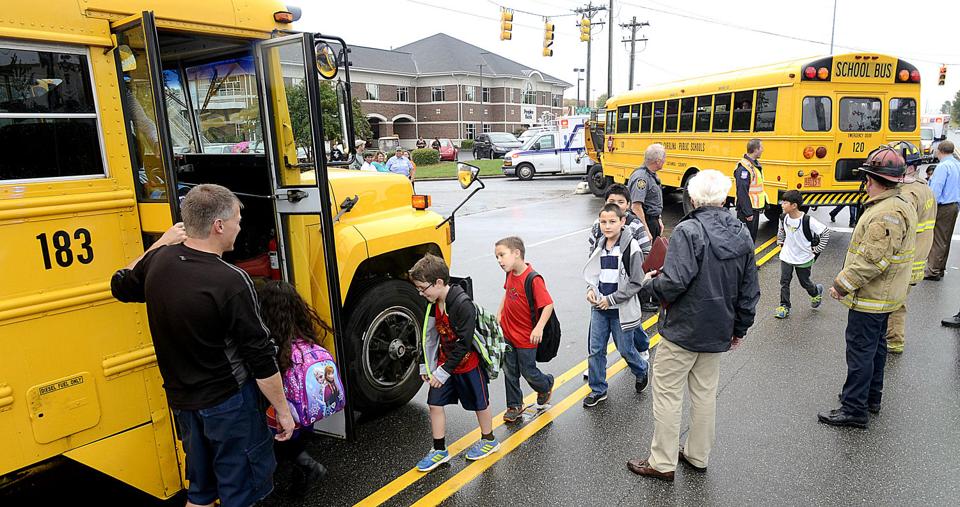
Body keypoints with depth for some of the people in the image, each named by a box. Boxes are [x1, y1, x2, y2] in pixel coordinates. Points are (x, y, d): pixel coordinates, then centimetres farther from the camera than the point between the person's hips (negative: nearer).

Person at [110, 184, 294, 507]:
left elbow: (121, 287, 17)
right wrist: (283, 409, -10)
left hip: (181, 400, 7)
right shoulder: (231, 281, -26)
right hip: (227, 403, -7)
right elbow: (261, 358, -21)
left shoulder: (158, 261, -7)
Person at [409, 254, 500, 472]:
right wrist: (426, 366, 6)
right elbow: (429, 335, 7)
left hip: (469, 364, -7)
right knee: (435, 403, 6)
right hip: (444, 362, 7)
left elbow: (464, 343, -27)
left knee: (479, 403, 13)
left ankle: (489, 440, 37)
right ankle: (439, 450, 22)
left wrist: (444, 371, -22)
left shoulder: (463, 304, -28)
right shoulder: (433, 303, -3)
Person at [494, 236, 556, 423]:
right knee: (510, 372, 14)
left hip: (526, 338, -6)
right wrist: (499, 314, 14)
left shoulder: (533, 279, -25)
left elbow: (548, 304, -26)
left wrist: (539, 327, -35)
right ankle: (514, 406, 30)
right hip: (507, 333, 7)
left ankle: (546, 385, 42)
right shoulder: (511, 274, -1)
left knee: (528, 372, 10)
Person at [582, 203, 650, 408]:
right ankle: (598, 389, 23)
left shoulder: (631, 248, -15)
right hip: (599, 307, 5)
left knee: (625, 349, 11)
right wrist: (591, 290, -3)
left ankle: (641, 370, 42)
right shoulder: (599, 246, 4)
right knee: (595, 349, 7)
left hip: (621, 309, -5)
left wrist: (611, 299, -15)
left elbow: (636, 283, -14)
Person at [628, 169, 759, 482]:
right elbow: (749, 291, 8)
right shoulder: (742, 234, 4)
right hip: (718, 332, 7)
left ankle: (662, 463, 17)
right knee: (705, 394, 19)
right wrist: (740, 328, 18)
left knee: (668, 394, 6)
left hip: (683, 330, -7)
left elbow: (674, 283, -28)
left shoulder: (688, 231, -20)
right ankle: (698, 456, 34)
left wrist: (649, 283, -7)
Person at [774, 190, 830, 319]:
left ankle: (816, 292, 45)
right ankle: (784, 307, 9)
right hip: (786, 256, 4)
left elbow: (826, 232, -16)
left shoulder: (807, 220, -24)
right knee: (784, 282, 0)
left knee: (804, 282, 13)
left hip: (804, 259, -4)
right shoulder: (783, 218, -7)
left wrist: (817, 250, -13)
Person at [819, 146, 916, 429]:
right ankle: (871, 397, 36)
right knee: (875, 347, 21)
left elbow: (872, 260, -28)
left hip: (869, 299, -11)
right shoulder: (898, 205, 11)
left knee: (861, 352, -3)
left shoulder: (886, 213, -24)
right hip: (883, 296, 11)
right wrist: (847, 280, 17)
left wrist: (842, 285, -20)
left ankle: (854, 409, 6)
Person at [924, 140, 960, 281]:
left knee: (936, 240, -3)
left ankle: (933, 272, 1)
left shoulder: (943, 166, -17)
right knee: (945, 240, 16)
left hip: (942, 207, -9)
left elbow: (935, 190, -21)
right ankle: (940, 268, 25)